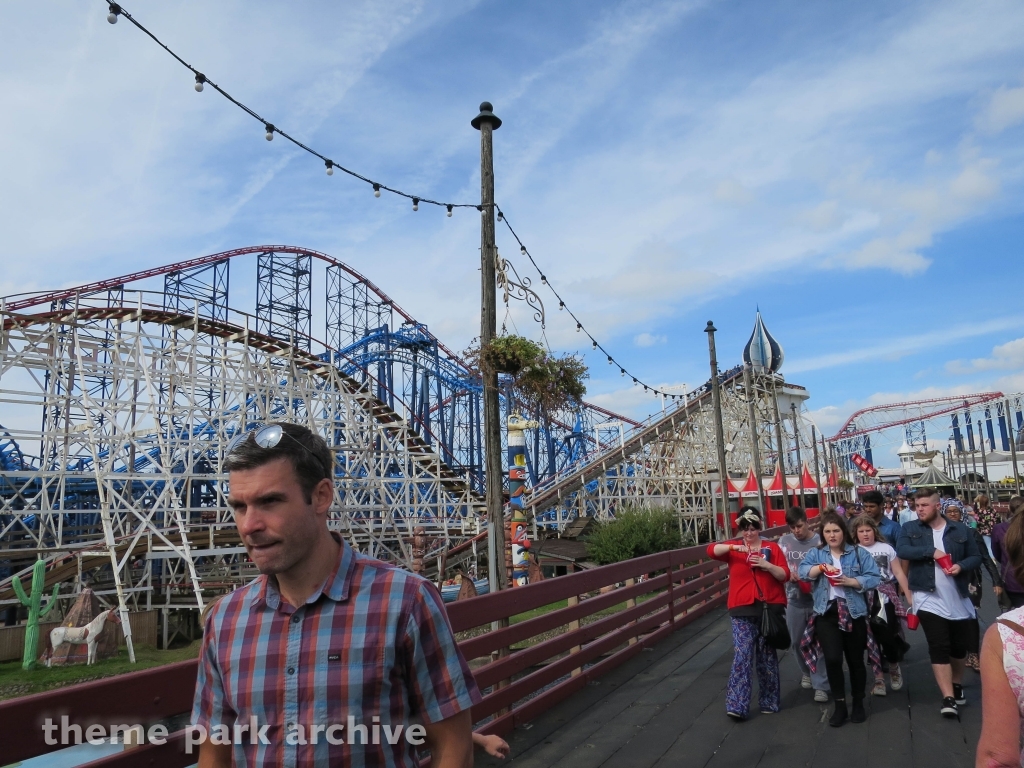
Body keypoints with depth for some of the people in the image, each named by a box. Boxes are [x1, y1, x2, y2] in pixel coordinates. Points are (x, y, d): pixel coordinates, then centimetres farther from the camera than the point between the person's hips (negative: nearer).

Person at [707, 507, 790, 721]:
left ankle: (769, 702, 25)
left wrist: (767, 565, -18)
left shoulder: (772, 547, 5)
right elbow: (711, 550, -13)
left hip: (769, 607, 1)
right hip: (742, 609, -1)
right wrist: (735, 547, -25)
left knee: (767, 656, 11)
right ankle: (737, 705, -5)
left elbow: (785, 575, 0)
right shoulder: (734, 547, 4)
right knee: (742, 654, -8)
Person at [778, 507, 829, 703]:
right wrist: (789, 574, -15)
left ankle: (820, 685, 11)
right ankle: (807, 672, 41)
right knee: (798, 642, 17)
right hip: (794, 601, 4)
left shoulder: (820, 541, -11)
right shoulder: (784, 542, 0)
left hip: (818, 600, -4)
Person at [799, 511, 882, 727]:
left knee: (855, 660, 11)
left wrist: (851, 582, -19)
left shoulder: (859, 553, 2)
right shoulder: (816, 553, 6)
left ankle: (858, 703, 31)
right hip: (827, 613, 0)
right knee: (832, 659, -9)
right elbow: (803, 571, -9)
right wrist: (820, 567, -26)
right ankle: (839, 706, 8)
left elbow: (874, 578, -6)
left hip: (854, 613, 0)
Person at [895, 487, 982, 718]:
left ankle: (957, 685, 40)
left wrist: (961, 565, -14)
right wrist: (932, 551, -20)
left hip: (959, 598, 3)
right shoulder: (910, 529, 1)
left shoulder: (960, 530, 3)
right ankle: (949, 699, -7)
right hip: (929, 598, -2)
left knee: (960, 647, 15)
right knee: (939, 647, -8)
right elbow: (901, 550, -14)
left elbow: (976, 557, 6)